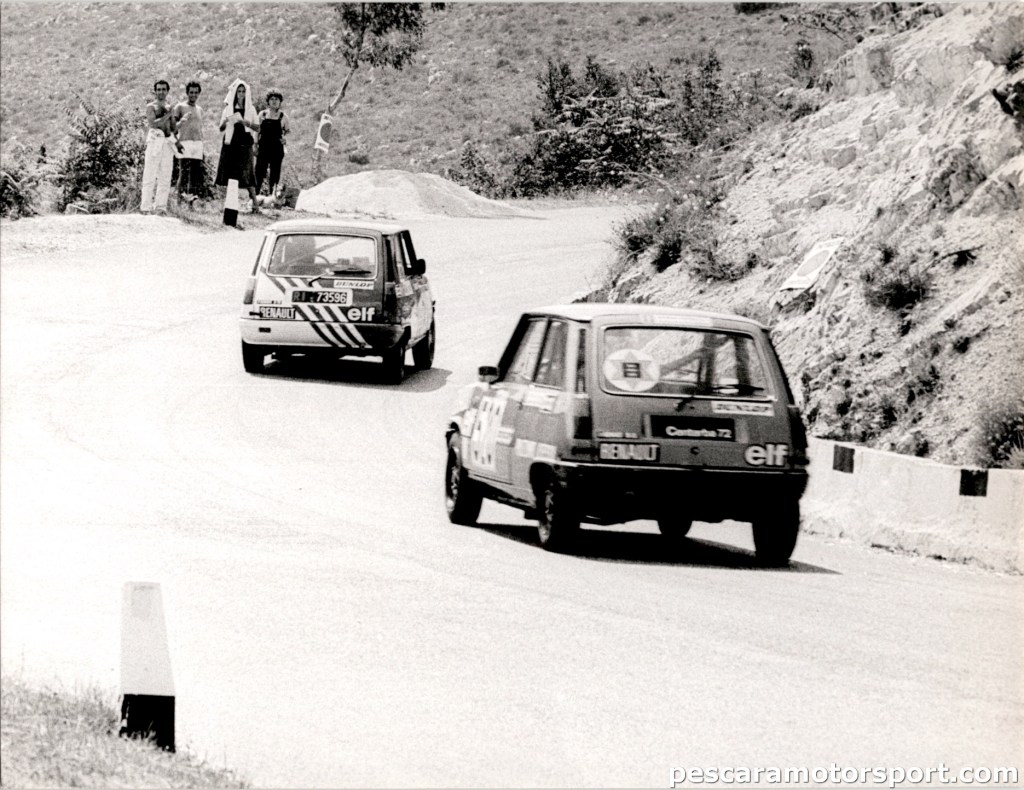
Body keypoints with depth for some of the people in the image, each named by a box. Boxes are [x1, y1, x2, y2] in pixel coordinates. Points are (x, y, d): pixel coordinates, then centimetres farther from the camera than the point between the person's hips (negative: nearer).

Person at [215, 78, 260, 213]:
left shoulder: (250, 109, 7)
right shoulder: (228, 109, 9)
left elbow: (257, 127, 4)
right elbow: (221, 128, 7)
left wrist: (246, 122, -13)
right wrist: (226, 121, -15)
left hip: (244, 144, -2)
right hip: (230, 144, 2)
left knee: (246, 174, -10)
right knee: (229, 173, -2)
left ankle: (254, 203, -13)